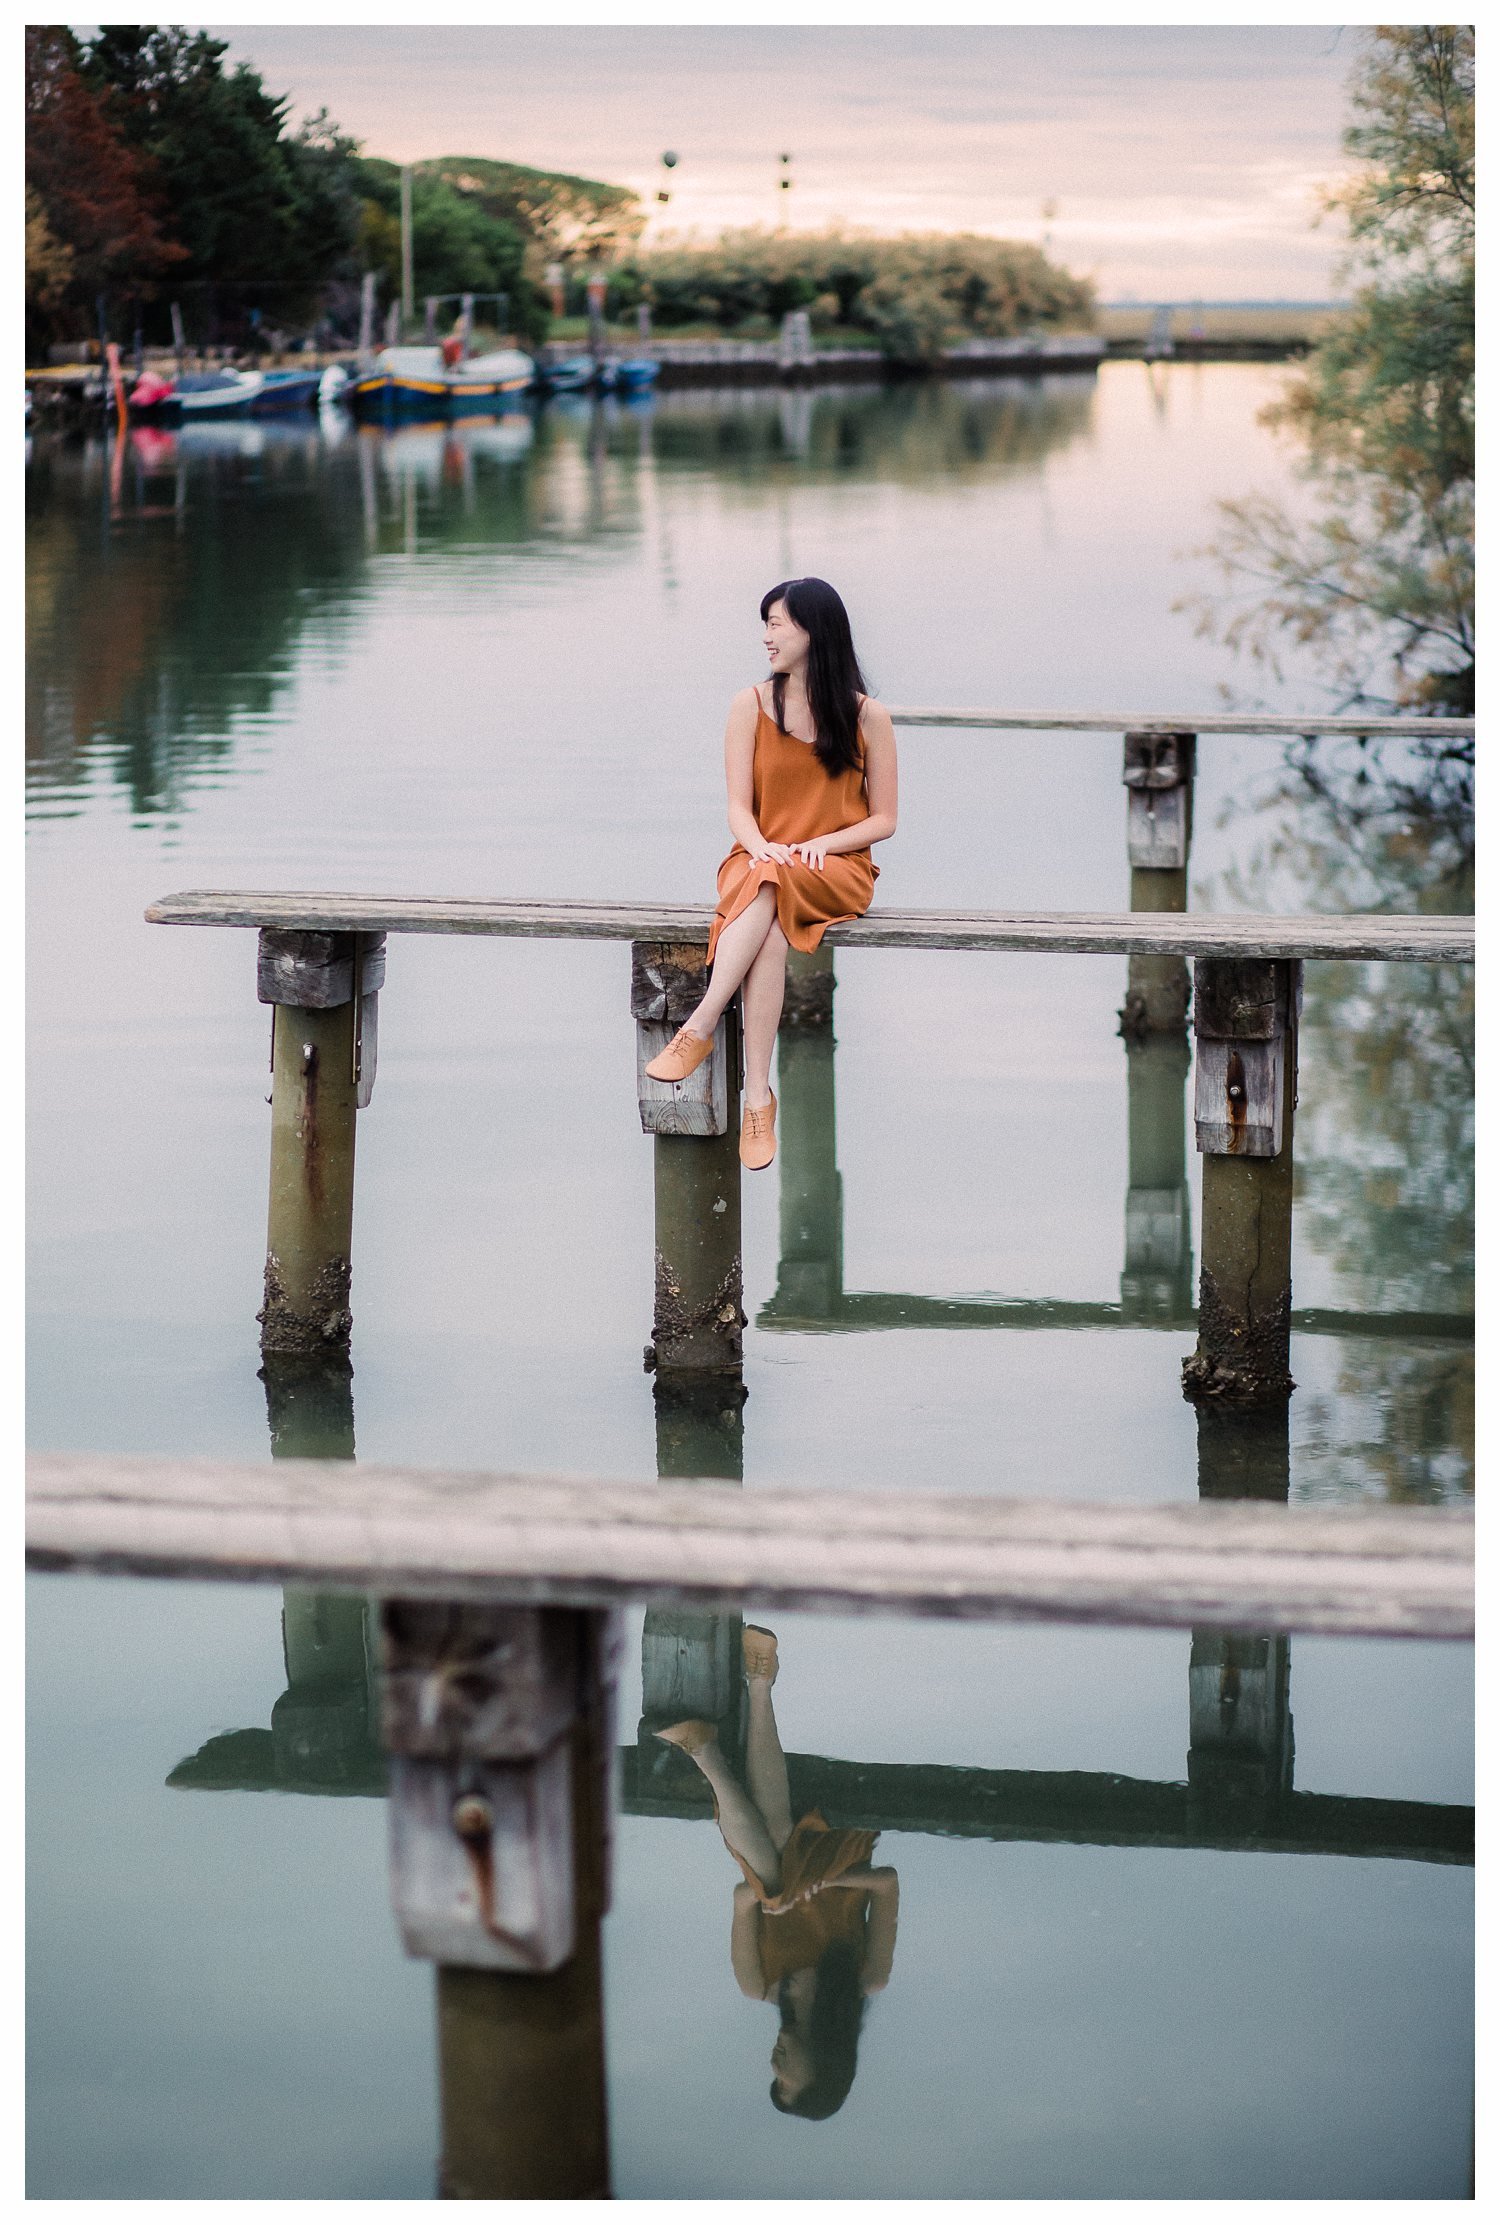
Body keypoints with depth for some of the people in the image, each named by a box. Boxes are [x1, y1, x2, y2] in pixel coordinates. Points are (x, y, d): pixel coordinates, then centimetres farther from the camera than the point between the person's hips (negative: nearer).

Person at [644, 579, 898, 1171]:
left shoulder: (867, 716, 3)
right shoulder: (751, 706, 7)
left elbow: (883, 821, 4)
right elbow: (739, 807, 3)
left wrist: (819, 843, -14)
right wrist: (762, 847, -20)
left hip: (836, 871, -1)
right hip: (758, 863, 1)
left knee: (770, 890, -38)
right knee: (770, 933, -36)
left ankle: (699, 1028, -39)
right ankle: (757, 1096, -41)